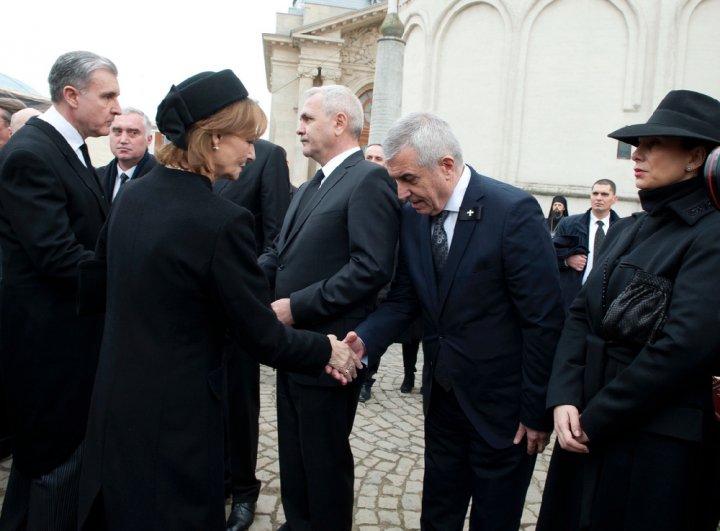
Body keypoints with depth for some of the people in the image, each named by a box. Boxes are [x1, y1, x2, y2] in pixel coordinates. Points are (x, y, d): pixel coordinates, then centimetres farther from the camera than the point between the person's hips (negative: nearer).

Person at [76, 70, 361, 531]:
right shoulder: (223, 220, -24)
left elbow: (95, 284, 11)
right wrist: (327, 350, -4)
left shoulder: (132, 194, -1)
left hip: (114, 401, 8)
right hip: (176, 411, -7)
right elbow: (262, 337, -19)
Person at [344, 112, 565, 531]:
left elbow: (544, 319, -18)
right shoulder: (414, 214, -3)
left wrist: (537, 412, -13)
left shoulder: (514, 211, -20)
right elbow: (404, 298, 2)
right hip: (443, 396, 5)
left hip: (501, 403, -5)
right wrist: (365, 340, -17)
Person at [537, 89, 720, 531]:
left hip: (660, 445, -6)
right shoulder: (627, 230, 9)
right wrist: (564, 399, -9)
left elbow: (684, 347, -22)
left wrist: (595, 419, -15)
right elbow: (581, 315, 4)